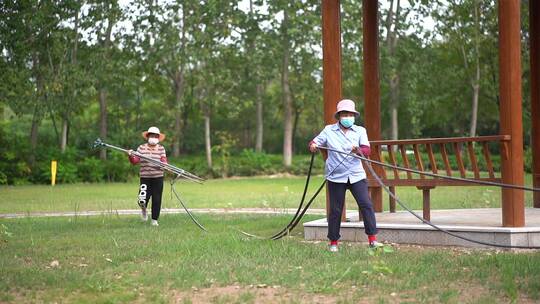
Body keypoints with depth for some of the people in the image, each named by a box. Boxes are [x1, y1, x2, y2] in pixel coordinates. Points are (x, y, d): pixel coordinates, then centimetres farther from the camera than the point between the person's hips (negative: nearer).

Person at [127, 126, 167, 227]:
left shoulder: (161, 149, 7)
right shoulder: (141, 148, 6)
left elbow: (164, 162, -3)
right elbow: (135, 161, -1)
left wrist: (163, 163, -25)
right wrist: (131, 156, -20)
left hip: (157, 178, 1)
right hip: (145, 178, -1)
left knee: (156, 200, 2)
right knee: (143, 200, -10)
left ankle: (154, 220, 17)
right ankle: (143, 209, 26)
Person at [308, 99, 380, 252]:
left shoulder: (360, 131, 6)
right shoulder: (329, 130, 5)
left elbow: (367, 151, -6)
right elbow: (315, 142, 3)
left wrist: (358, 150, -28)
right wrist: (313, 146, -22)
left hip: (356, 175, 1)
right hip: (336, 176, -1)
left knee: (366, 204, -11)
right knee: (335, 210, 4)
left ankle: (372, 239, -7)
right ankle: (333, 242, 17)